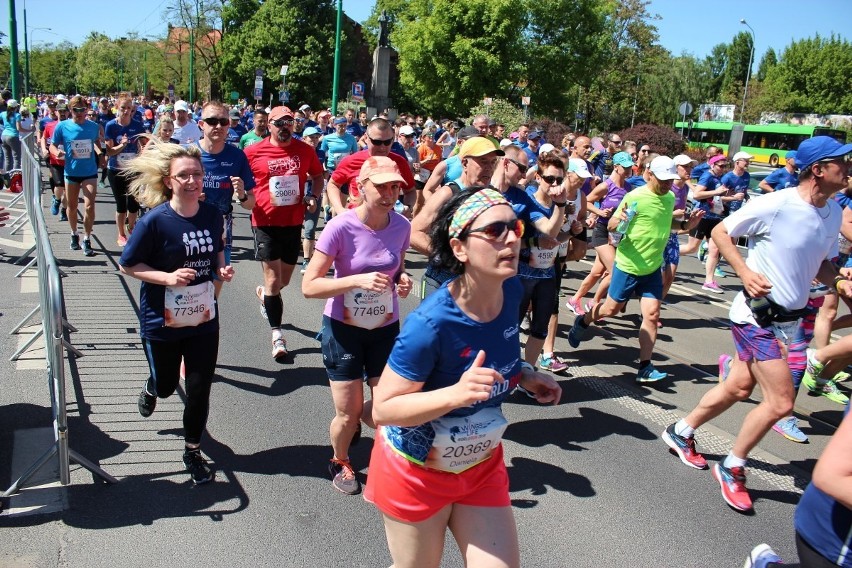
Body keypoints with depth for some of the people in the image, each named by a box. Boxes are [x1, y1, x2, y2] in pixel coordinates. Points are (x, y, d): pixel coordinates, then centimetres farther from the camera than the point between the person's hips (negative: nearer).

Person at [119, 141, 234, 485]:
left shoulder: (213, 215, -5)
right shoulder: (155, 221, -18)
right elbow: (127, 265, -10)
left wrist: (222, 269, -7)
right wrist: (167, 277, -24)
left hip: (204, 319, 3)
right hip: (161, 322, -2)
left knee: (199, 389, 5)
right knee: (165, 386, 17)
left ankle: (192, 450, 27)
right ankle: (151, 389, 56)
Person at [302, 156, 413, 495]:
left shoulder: (401, 226, -7)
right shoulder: (341, 228, -20)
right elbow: (309, 286, -20)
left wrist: (403, 281, -11)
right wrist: (358, 280, -32)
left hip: (385, 328, 4)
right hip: (343, 329, -3)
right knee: (347, 414, 3)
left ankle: (359, 416, 41)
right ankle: (339, 462, 37)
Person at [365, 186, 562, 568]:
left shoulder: (511, 292, -11)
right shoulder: (431, 323, -33)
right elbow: (383, 409, -26)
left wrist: (523, 375, -8)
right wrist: (456, 393, -39)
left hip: (482, 464, 6)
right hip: (418, 470, -5)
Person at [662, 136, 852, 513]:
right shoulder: (773, 206, -18)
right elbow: (720, 232, -8)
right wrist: (745, 272, -19)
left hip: (787, 320, 8)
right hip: (757, 315, -8)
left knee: (738, 389, 17)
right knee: (780, 402, -8)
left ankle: (681, 433, 37)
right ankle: (732, 467, 13)